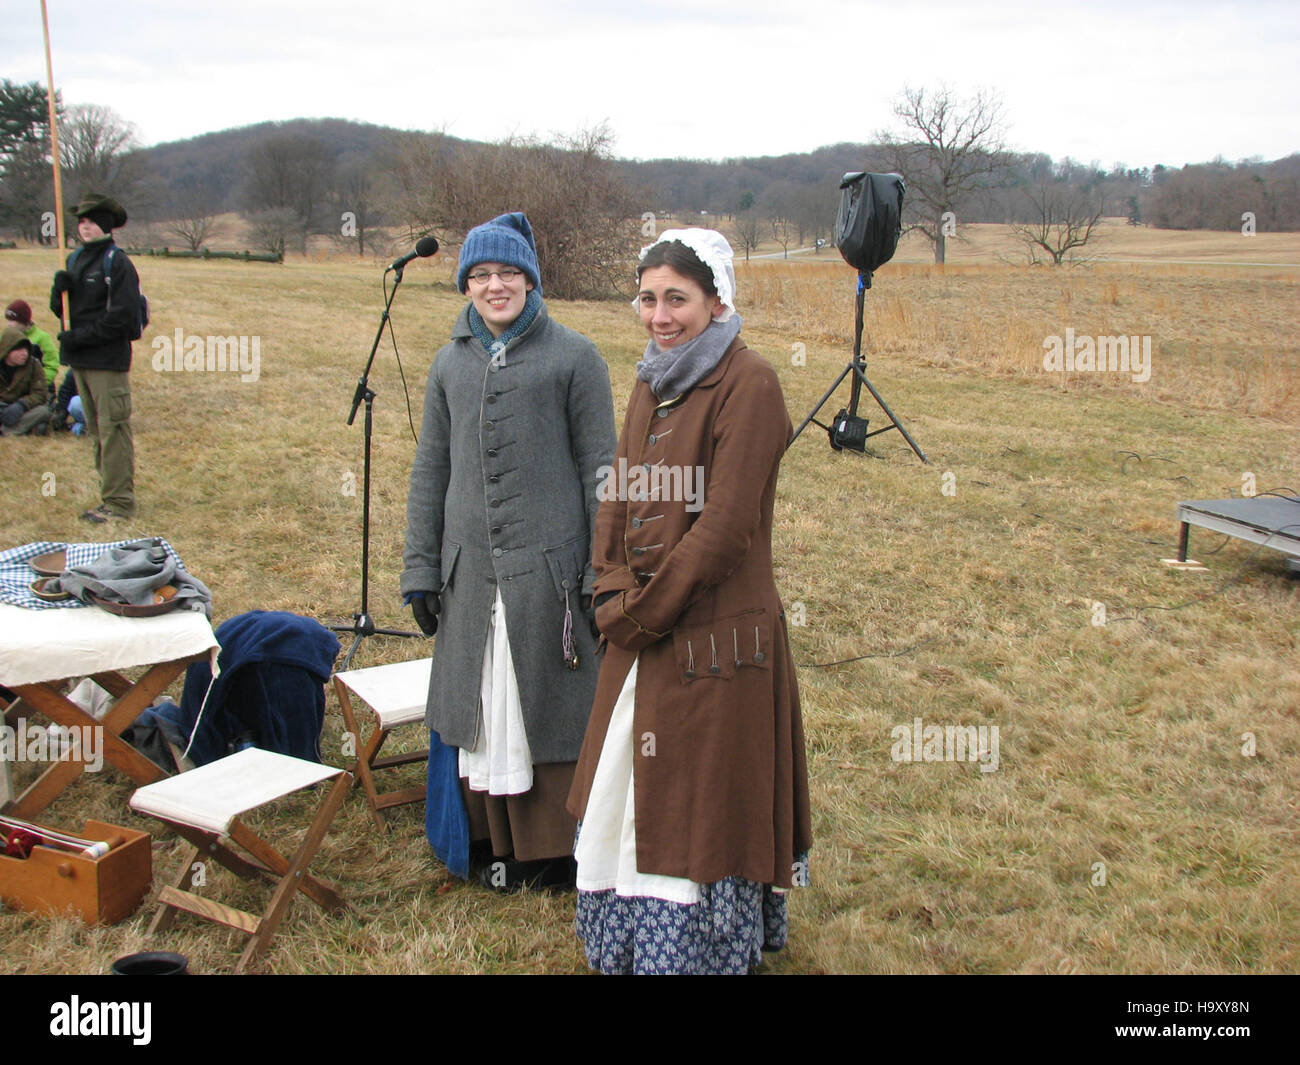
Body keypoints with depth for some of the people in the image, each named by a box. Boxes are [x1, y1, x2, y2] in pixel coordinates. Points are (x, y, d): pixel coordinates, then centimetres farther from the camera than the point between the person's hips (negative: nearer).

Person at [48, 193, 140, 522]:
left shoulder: (117, 263, -10)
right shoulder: (75, 259, 14)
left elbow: (121, 316, -16)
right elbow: (61, 309, 16)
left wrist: (80, 336, -17)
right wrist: (59, 291, -5)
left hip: (109, 361, -8)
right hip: (80, 360, 8)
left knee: (113, 430, -6)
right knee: (97, 431, 13)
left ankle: (119, 502, -1)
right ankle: (112, 495, 22)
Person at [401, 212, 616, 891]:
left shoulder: (573, 357, -1)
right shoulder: (451, 364, 11)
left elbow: (599, 469, -3)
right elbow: (430, 470, 13)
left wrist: (603, 572, -7)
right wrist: (419, 568, 10)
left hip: (548, 566, -4)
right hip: (470, 568, 4)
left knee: (547, 704, 3)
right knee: (483, 707, 10)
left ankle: (555, 849, 17)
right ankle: (498, 841, 24)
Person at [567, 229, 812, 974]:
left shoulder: (748, 385, -15)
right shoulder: (654, 383, 11)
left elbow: (724, 526, -20)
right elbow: (619, 497, 11)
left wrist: (641, 611, -13)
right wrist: (614, 596, -4)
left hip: (715, 640, -8)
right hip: (643, 639, 8)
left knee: (704, 806, 5)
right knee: (629, 796, 18)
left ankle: (720, 946, 25)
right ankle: (630, 945, 36)